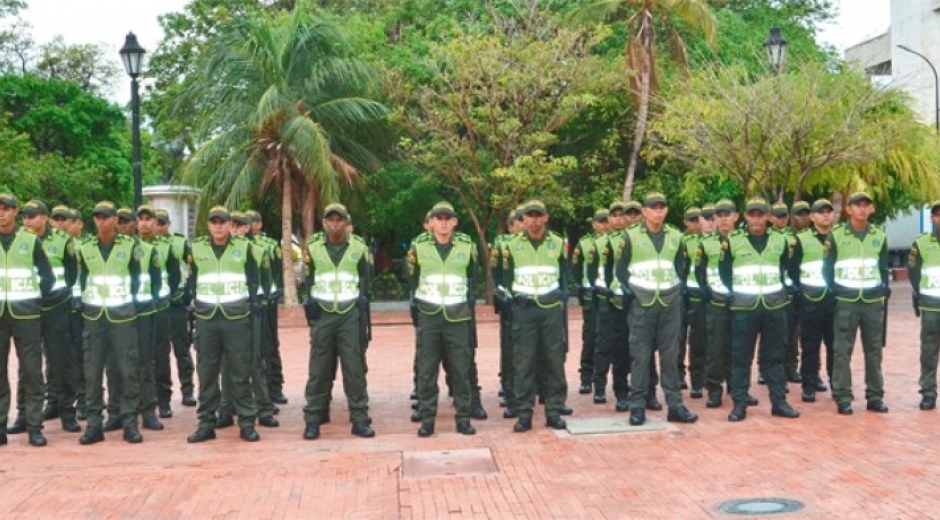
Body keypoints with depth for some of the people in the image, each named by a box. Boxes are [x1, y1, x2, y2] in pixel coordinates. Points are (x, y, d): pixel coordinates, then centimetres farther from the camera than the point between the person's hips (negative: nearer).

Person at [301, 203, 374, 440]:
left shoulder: (359, 247, 1)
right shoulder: (312, 247, 3)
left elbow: (365, 284, 5)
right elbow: (308, 281, 11)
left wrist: (363, 319, -1)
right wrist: (310, 305, -4)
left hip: (351, 315, 0)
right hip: (322, 315, 1)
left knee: (355, 369, 0)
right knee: (318, 370, 3)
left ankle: (360, 420, 6)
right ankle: (313, 420, 9)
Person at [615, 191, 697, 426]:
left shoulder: (676, 236, 9)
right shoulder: (630, 236, -1)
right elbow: (621, 268, 2)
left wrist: (678, 288, 5)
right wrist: (629, 292, -7)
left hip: (670, 303, 3)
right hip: (642, 304, -3)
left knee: (670, 355, 5)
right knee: (640, 356, -1)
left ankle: (675, 405, 10)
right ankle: (637, 406, 5)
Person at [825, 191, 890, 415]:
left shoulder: (880, 236, 9)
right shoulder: (836, 235, -1)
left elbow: (884, 267, 16)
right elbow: (827, 267, 2)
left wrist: (885, 288, 5)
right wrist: (833, 290, -5)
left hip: (873, 301, 3)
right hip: (846, 301, -3)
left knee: (874, 350, 7)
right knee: (842, 350, -2)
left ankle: (875, 396, 15)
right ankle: (843, 397, 3)